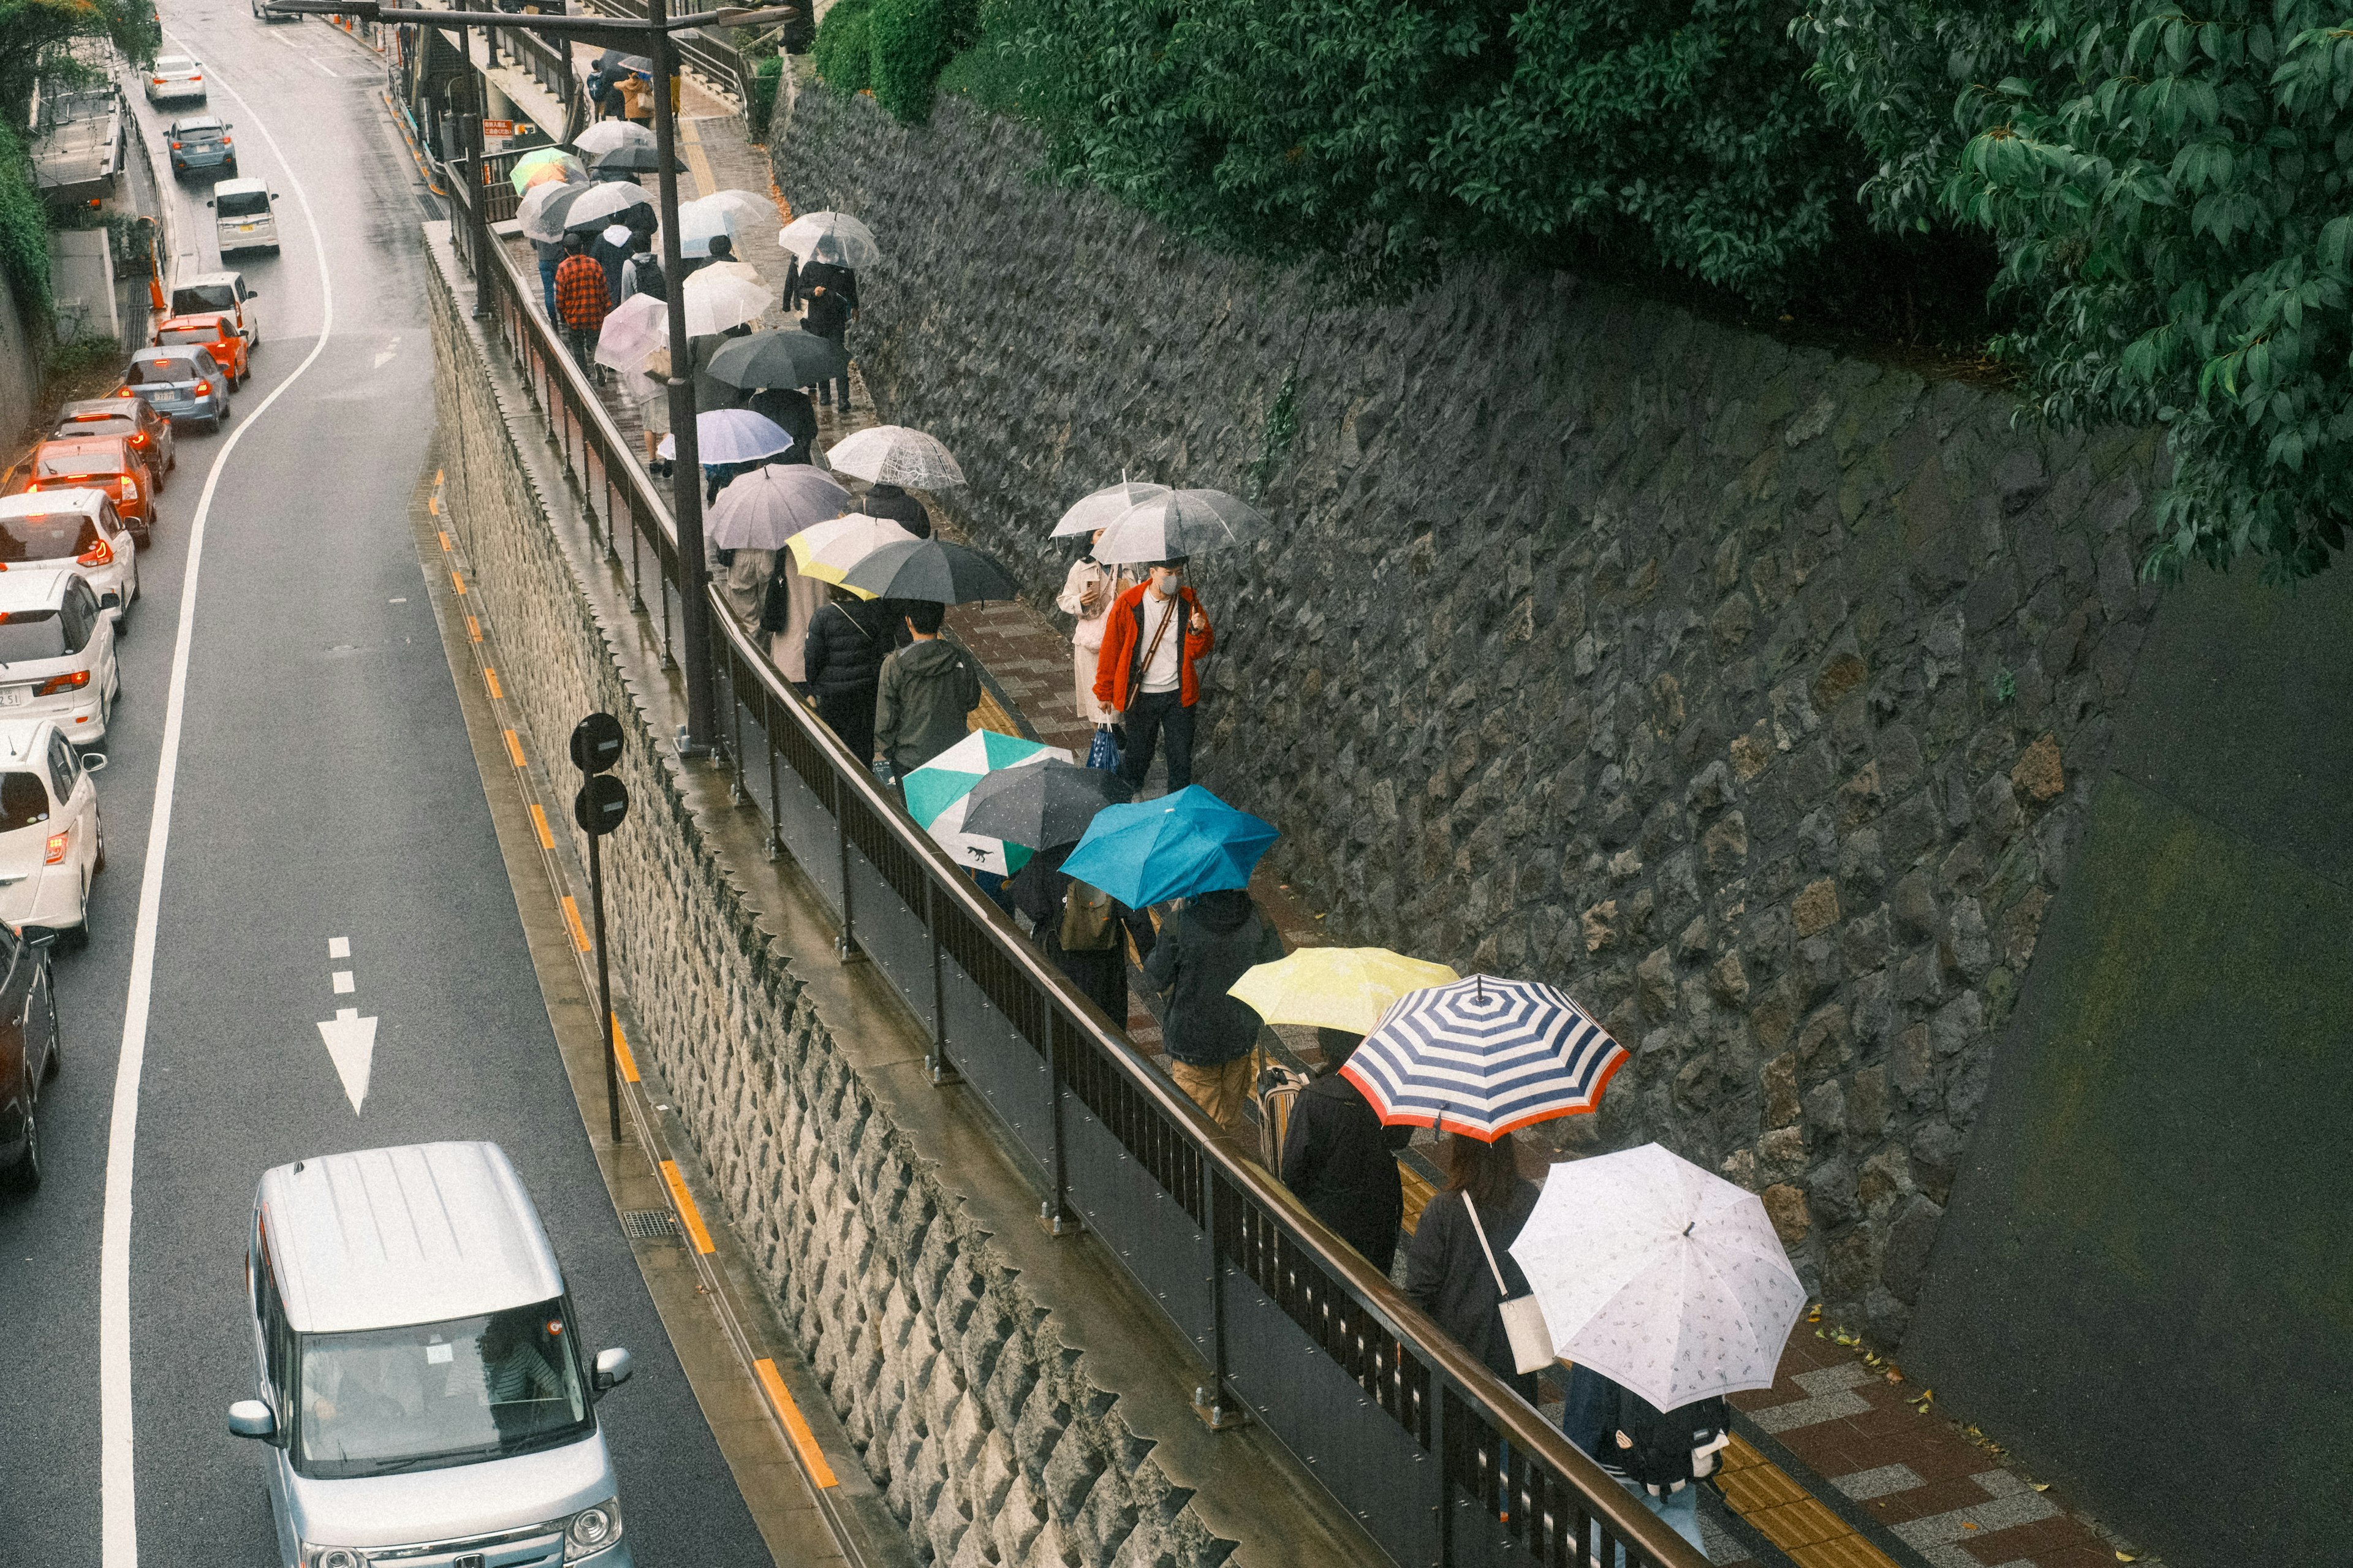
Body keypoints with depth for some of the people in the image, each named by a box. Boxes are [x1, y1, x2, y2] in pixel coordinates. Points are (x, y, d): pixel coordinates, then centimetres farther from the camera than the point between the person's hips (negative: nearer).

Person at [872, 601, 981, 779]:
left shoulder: (894, 665, -20)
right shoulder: (961, 660, -13)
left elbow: (885, 718, -13)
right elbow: (972, 703, 4)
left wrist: (888, 751, 3)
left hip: (909, 759, -2)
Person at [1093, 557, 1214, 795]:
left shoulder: (1188, 601, -1)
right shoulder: (1128, 604, -9)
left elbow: (1199, 652, 2)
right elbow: (1111, 650, 0)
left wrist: (1197, 632, -20)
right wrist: (1104, 692, 5)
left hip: (1178, 694, 2)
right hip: (1141, 695, -2)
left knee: (1182, 757, 7)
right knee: (1138, 756, 9)